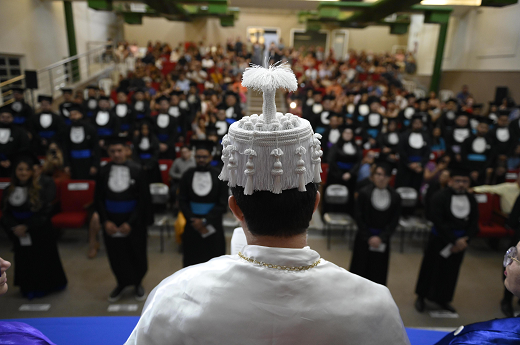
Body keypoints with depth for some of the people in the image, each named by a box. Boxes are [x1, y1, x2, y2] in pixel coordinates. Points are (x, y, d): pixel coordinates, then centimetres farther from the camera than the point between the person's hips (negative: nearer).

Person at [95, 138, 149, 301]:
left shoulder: (136, 170, -10)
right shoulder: (103, 171, -2)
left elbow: (143, 199, -9)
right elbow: (98, 199, 4)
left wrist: (131, 222, -13)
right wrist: (105, 221, -6)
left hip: (133, 222, -2)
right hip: (111, 221, 2)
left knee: (137, 254, 10)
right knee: (116, 255, 12)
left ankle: (137, 283, 35)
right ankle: (122, 283, 37)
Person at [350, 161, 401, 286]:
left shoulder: (395, 197, -3)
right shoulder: (364, 193, -8)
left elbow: (394, 221, 0)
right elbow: (359, 218, -5)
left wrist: (381, 238, -8)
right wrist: (369, 238, -8)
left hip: (382, 240, 1)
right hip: (364, 238, -1)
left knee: (378, 271, 9)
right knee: (361, 268, 8)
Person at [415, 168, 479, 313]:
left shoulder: (471, 200, 1)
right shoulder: (440, 197, -16)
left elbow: (474, 224, 3)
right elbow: (438, 222, -18)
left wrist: (464, 239, -12)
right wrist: (454, 241, -18)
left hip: (460, 242, 5)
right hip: (439, 240, -4)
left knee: (451, 271, 16)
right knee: (431, 268, 8)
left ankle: (443, 299, 36)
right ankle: (421, 297, 27)